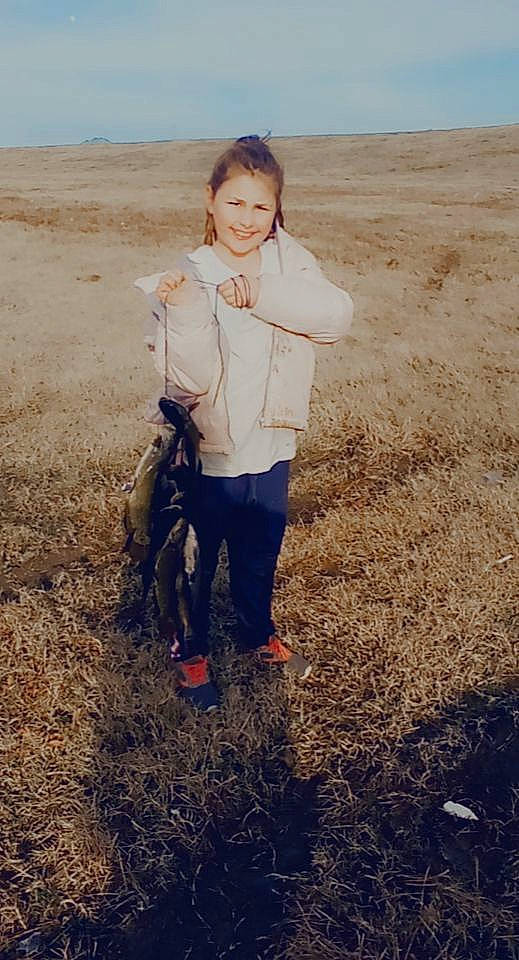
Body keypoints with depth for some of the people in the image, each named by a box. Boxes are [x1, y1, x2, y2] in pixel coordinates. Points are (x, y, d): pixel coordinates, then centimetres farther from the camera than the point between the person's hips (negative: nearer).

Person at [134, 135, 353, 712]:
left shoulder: (289, 260, -6)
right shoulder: (186, 278, -16)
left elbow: (338, 316, -23)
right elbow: (192, 382, -23)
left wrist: (263, 294, -34)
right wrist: (184, 313, -38)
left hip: (269, 452, 4)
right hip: (203, 457, -3)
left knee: (260, 556, 25)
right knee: (193, 563, 17)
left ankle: (260, 636, 52)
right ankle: (191, 653, 44)